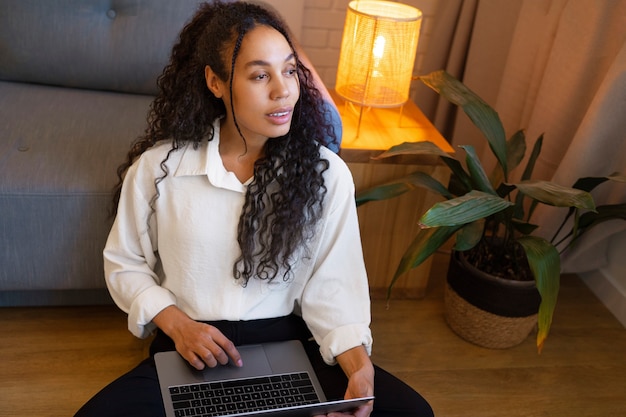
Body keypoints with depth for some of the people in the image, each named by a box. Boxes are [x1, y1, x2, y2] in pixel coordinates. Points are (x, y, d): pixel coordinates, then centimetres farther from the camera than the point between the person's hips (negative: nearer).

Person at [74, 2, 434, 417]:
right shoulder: (159, 166, -5)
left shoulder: (326, 174, -4)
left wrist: (359, 367, -22)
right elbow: (125, 264, 7)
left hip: (288, 346, 1)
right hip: (190, 349, 0)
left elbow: (332, 286, -4)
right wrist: (175, 323, -10)